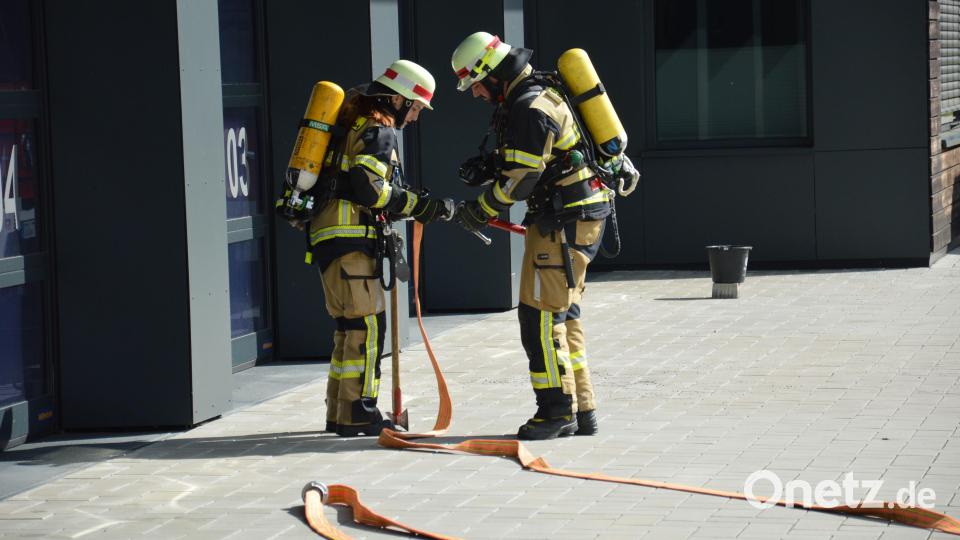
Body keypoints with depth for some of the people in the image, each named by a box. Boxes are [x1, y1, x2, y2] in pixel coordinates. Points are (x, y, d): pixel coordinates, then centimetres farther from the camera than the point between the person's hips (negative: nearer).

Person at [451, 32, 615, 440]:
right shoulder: (540, 96, 15)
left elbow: (521, 178, -20)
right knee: (562, 315, 14)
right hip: (576, 218, 11)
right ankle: (580, 410, 17)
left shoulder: (528, 110, -18)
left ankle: (557, 410, -6)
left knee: (540, 314, -8)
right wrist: (488, 166, 9)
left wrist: (481, 209, -7)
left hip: (564, 222, -11)